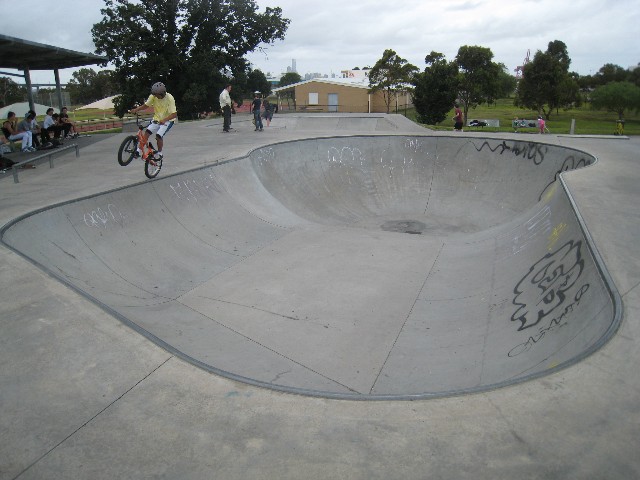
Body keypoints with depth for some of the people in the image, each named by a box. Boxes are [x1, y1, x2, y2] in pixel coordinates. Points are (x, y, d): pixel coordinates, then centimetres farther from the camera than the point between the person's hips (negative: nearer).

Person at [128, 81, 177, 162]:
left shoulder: (169, 98, -23)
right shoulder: (153, 96, -10)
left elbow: (174, 114, -30)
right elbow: (145, 105, 0)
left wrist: (164, 120, -45)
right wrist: (136, 110, -18)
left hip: (168, 120, -4)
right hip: (157, 119, 5)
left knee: (159, 135, -23)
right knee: (147, 131, -17)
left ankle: (159, 153, 1)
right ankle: (139, 150, -10)